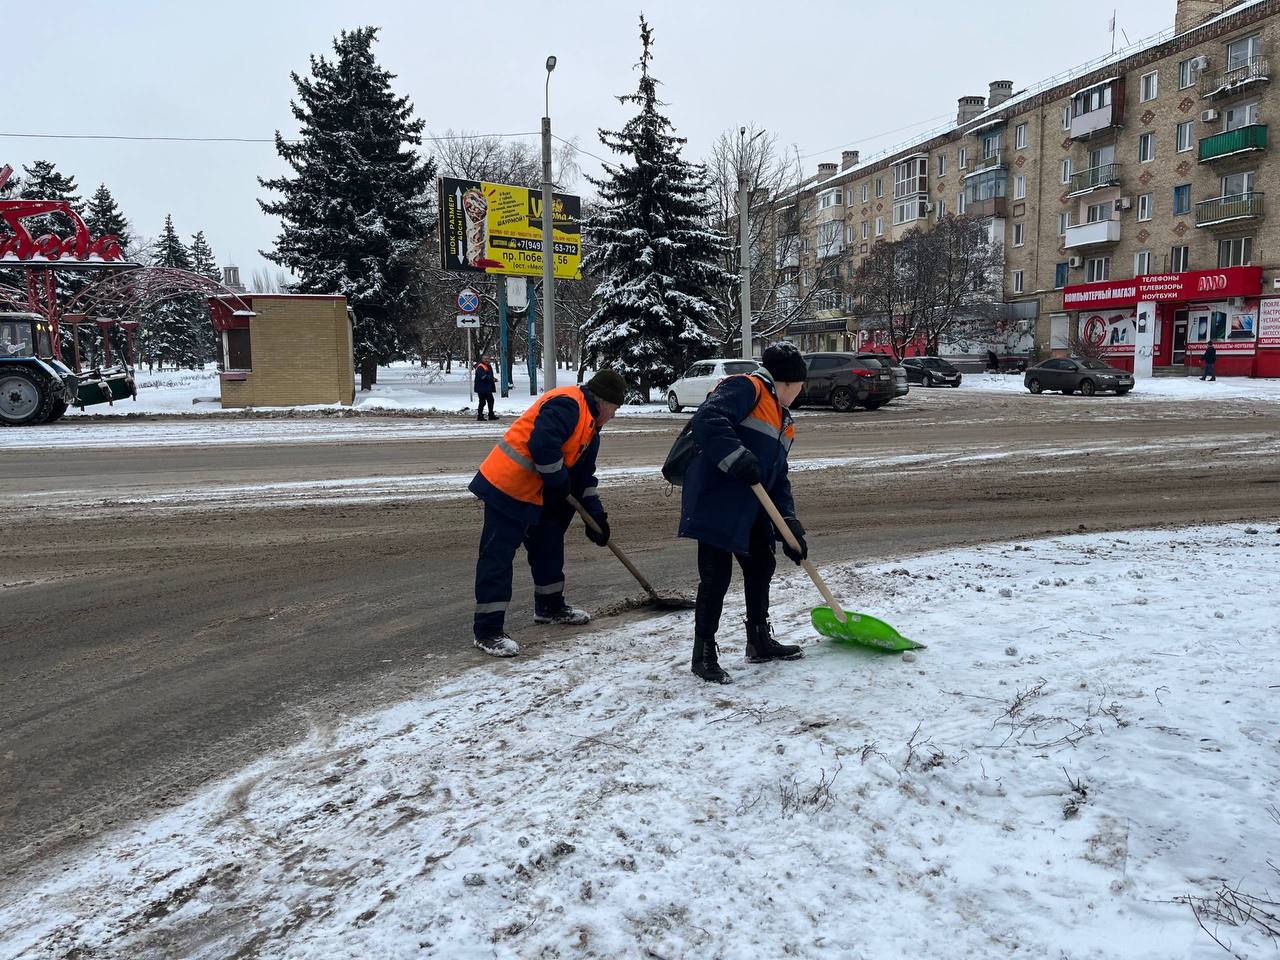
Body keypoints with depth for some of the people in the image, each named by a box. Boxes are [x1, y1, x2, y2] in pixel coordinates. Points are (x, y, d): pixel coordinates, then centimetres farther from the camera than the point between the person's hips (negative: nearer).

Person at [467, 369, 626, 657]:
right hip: (507, 487, -11)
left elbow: (584, 475, 20)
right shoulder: (566, 404, -17)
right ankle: (488, 631, -4)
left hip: (537, 494, 11)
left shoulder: (590, 427, 16)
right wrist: (559, 483, -16)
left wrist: (595, 515, 14)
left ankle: (550, 607, 39)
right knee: (498, 556, -7)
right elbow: (542, 445, -30)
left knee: (549, 546, 21)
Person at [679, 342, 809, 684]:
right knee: (716, 576, -6)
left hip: (750, 510, 10)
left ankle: (760, 642, 34)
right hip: (715, 503, -10)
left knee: (761, 567, 18)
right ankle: (704, 653, 7)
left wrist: (789, 522, 7)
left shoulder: (782, 421, 21)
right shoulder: (746, 388, -7)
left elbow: (779, 478, 18)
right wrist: (737, 458, -32)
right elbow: (708, 420, -25)